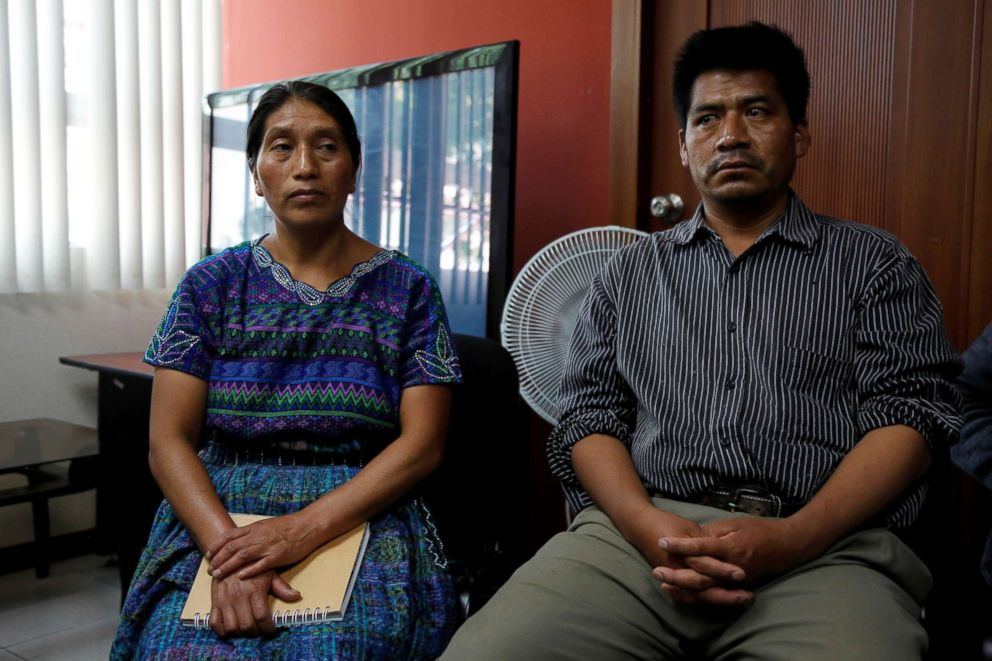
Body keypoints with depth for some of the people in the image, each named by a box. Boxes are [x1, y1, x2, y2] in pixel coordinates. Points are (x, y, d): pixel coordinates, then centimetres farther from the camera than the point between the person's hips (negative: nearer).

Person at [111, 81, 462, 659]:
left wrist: (306, 528, -17)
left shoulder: (407, 289, 3)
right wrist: (226, 548, -17)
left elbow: (422, 443, -4)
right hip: (215, 519, 2)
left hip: (364, 523, -1)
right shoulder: (213, 284, 6)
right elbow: (169, 442, 1)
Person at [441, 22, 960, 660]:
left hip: (827, 544, -1)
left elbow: (910, 413, 2)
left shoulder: (873, 262, 13)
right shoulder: (632, 269, 18)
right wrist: (645, 524, -9)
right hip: (642, 531, 2)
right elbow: (590, 414, 11)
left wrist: (793, 538, -14)